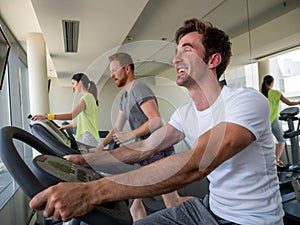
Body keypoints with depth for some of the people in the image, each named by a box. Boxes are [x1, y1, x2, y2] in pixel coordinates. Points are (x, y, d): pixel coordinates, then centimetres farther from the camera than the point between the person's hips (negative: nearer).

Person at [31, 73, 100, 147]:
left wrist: (46, 116, -23)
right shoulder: (89, 97, 19)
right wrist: (68, 126, 30)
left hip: (88, 138, -9)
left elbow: (71, 116, -22)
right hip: (85, 138, 9)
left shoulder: (86, 97, -11)